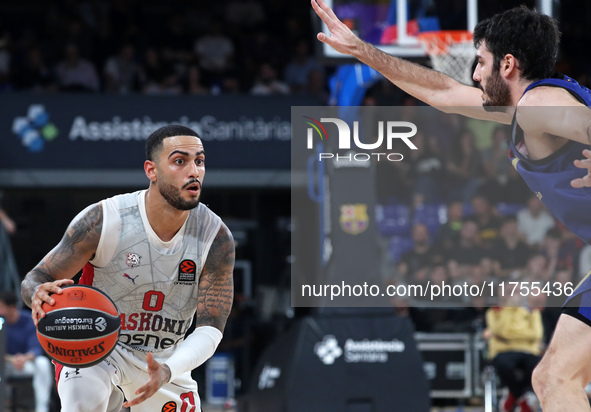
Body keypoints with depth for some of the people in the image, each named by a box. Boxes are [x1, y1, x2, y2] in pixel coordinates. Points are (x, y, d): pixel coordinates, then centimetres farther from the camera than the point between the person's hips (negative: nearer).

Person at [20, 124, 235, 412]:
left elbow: (210, 329, -17)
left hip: (166, 358, 3)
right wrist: (39, 293, -40)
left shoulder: (216, 238, -17)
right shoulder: (104, 221, -22)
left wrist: (167, 371, -37)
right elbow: (36, 278, -13)